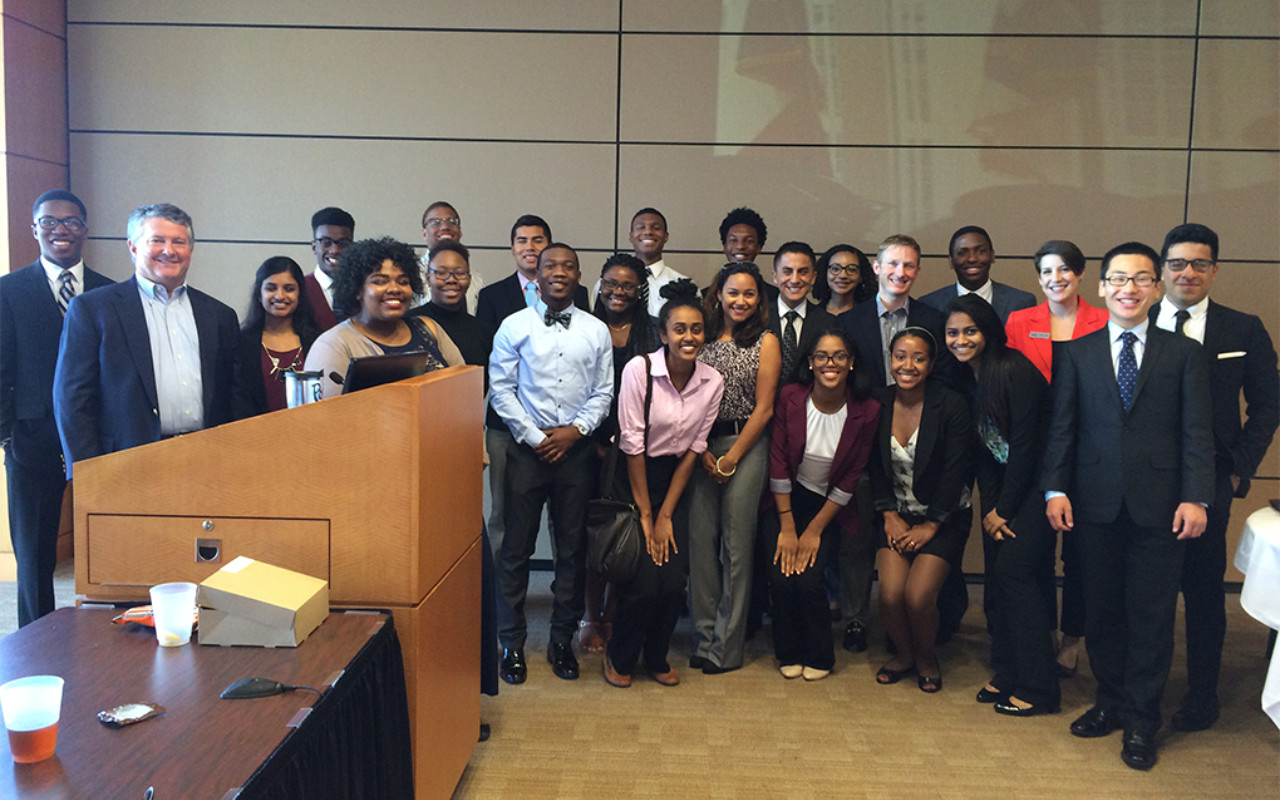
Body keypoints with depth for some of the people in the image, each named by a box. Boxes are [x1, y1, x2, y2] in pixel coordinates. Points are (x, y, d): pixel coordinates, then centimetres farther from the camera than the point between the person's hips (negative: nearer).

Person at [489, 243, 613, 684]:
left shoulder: (596, 330, 7)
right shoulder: (514, 326, 2)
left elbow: (604, 392, 6)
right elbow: (500, 389, -1)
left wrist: (575, 430, -8)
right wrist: (535, 437, -8)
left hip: (576, 448, 2)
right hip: (527, 448, -2)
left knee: (572, 549, 8)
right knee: (516, 548, 2)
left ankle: (562, 640, 23)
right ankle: (512, 643, 16)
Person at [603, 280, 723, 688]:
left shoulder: (713, 382, -5)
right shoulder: (639, 369, -16)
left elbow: (693, 449, -1)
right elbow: (632, 445, -14)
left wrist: (666, 515, -4)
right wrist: (645, 513, -11)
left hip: (675, 481, 3)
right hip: (633, 480, -3)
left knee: (674, 582, -3)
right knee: (643, 582, -9)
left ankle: (656, 657, 25)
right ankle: (620, 657, 20)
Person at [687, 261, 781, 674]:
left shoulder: (766, 342, 1)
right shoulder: (704, 339, 10)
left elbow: (764, 408, -3)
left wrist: (732, 456, -7)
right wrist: (701, 449, -4)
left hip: (747, 445, -3)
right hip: (701, 445, 3)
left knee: (736, 544, -2)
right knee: (700, 539, 2)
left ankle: (726, 645, 9)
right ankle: (704, 636, 14)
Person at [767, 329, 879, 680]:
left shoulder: (866, 411, -13)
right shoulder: (790, 398, -12)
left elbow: (850, 479, -8)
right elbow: (778, 463, -9)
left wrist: (814, 531, -10)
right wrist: (787, 528, -12)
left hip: (831, 506, -1)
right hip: (790, 498, 1)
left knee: (808, 579, -16)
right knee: (780, 575, -14)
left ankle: (819, 657, 10)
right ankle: (789, 653, 12)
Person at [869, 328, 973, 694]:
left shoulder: (951, 405, -11)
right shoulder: (878, 403, -1)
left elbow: (955, 472, -11)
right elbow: (875, 467, 5)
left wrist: (931, 525, -12)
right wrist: (889, 514, -3)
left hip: (943, 515, -3)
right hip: (897, 514, 3)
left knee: (918, 595, -19)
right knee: (890, 594, -15)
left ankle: (927, 656, 14)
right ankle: (903, 652, 17)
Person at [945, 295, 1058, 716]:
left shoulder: (1015, 371, -17)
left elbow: (1024, 444, -18)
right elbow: (981, 448, 8)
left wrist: (1004, 508, -12)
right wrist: (988, 507, -1)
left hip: (1034, 484, -7)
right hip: (1002, 486, 7)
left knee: (1015, 571, -10)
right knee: (997, 574, 5)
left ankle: (1036, 689, 1)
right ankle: (1006, 675, 17)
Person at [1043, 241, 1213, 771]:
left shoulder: (1184, 353, 5)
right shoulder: (1076, 353, 8)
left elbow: (1197, 432, 0)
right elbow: (1061, 426, 4)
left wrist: (1195, 497, -9)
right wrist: (1056, 489, -5)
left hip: (1159, 507, -1)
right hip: (1097, 506, 1)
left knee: (1151, 617, 6)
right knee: (1101, 612, 11)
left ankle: (1140, 722, 20)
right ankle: (1110, 702, 29)